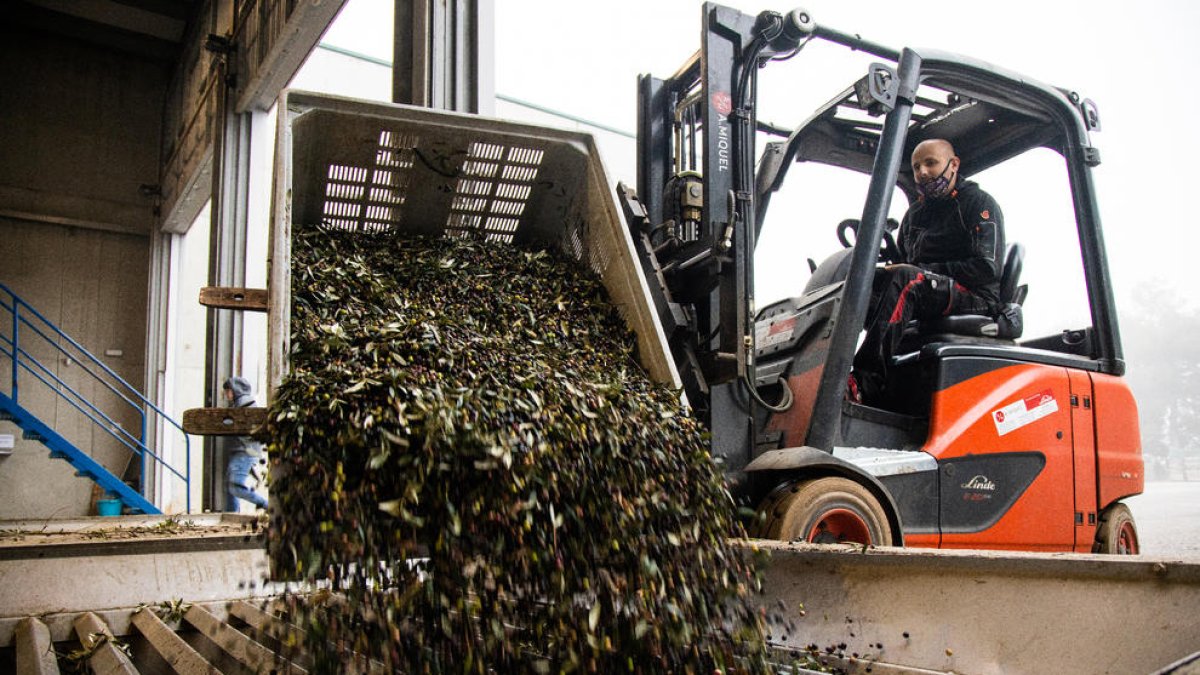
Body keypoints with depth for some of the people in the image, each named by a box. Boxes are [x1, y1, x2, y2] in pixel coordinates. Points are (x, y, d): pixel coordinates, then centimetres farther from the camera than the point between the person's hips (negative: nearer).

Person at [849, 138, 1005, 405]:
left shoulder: (979, 203, 4)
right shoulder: (915, 214, 25)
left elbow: (988, 268, -10)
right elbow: (902, 262, 24)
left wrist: (924, 271, -13)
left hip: (975, 299, -6)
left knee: (906, 280, -35)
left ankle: (866, 382, -50)